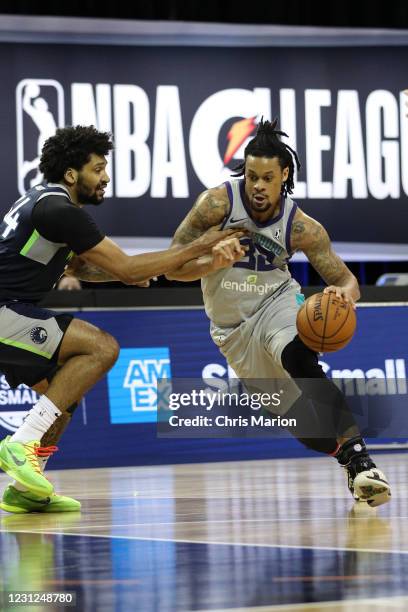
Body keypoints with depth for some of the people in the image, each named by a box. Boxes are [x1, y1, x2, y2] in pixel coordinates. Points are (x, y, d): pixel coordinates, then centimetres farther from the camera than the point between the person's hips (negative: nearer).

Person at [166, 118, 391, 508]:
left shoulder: (300, 227, -18)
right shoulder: (218, 203, -20)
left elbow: (345, 279, -13)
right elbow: (173, 267, -17)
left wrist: (345, 293, -38)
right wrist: (213, 263, -37)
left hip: (276, 302, -2)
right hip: (232, 326, 3)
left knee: (300, 359, -35)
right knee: (295, 418, 0)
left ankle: (357, 459, -41)